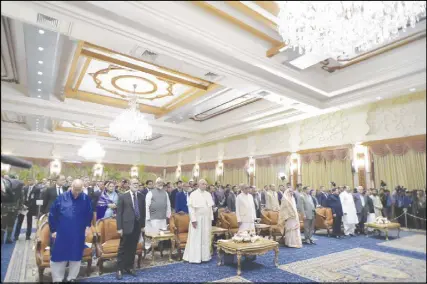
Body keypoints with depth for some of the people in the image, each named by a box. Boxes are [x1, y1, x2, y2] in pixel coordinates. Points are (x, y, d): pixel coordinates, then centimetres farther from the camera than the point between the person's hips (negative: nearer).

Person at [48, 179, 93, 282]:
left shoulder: (86, 199, -5)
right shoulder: (61, 198, -6)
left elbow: (89, 214, 8)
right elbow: (52, 215, 1)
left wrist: (88, 226, 3)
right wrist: (53, 230, 0)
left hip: (78, 234, 1)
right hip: (62, 233, 0)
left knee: (76, 256, 12)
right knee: (58, 256, 9)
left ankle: (72, 278, 30)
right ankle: (57, 279, 28)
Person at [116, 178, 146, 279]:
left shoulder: (142, 196, 5)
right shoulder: (123, 196, -4)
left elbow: (143, 211, 8)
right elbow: (119, 213, -5)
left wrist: (143, 225, 5)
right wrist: (119, 227, -10)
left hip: (137, 226, 3)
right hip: (127, 226, -3)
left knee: (133, 249, 14)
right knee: (123, 249, 7)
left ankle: (129, 267, 28)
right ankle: (119, 269, 20)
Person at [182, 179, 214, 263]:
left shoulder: (208, 194, 9)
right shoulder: (193, 194, -9)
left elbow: (210, 207, 12)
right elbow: (191, 207, -12)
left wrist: (211, 218, 7)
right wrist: (193, 219, -17)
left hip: (206, 219, 5)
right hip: (197, 219, -5)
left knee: (206, 238, 11)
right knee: (196, 239, 1)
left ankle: (205, 256, 22)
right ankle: (194, 257, 12)